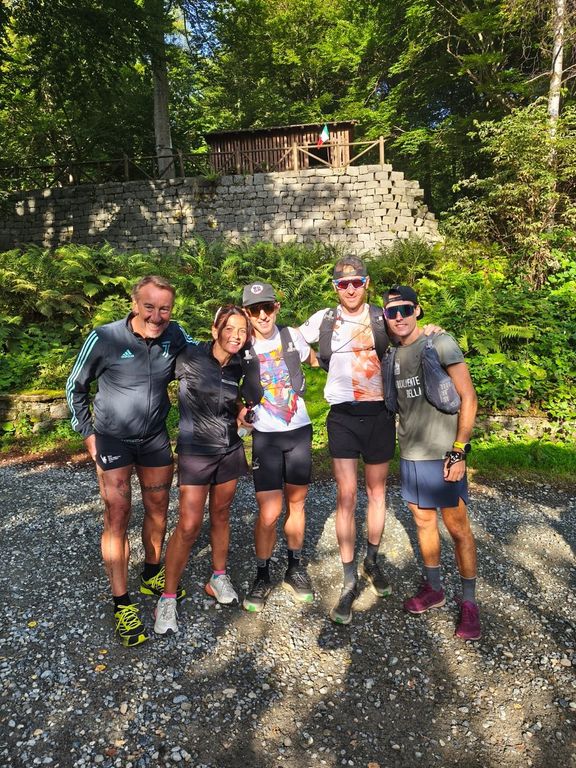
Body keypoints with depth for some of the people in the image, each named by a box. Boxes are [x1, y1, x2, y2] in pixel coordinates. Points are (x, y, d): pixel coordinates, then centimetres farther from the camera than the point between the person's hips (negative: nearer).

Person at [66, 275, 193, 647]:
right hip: (113, 438, -3)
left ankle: (152, 575, 38)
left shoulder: (175, 335, -13)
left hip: (155, 437, 4)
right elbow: (75, 386, -6)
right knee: (117, 518, -3)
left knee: (158, 508, 15)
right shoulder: (104, 338, -22)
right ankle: (123, 604, 13)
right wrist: (87, 432, -5)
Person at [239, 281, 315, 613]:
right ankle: (263, 576, 19)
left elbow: (315, 360, 17)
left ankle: (295, 568, 33)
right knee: (269, 513, -5)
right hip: (265, 436, -2)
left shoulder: (292, 336, -3)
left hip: (300, 431, 3)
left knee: (296, 502, 14)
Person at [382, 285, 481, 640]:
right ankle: (434, 588, 32)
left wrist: (458, 451, -14)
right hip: (410, 455, 5)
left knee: (458, 527, 4)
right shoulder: (391, 358, 9)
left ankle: (469, 602, 19)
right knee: (424, 521, 15)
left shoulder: (441, 343, -7)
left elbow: (468, 397, -9)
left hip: (442, 454, -5)